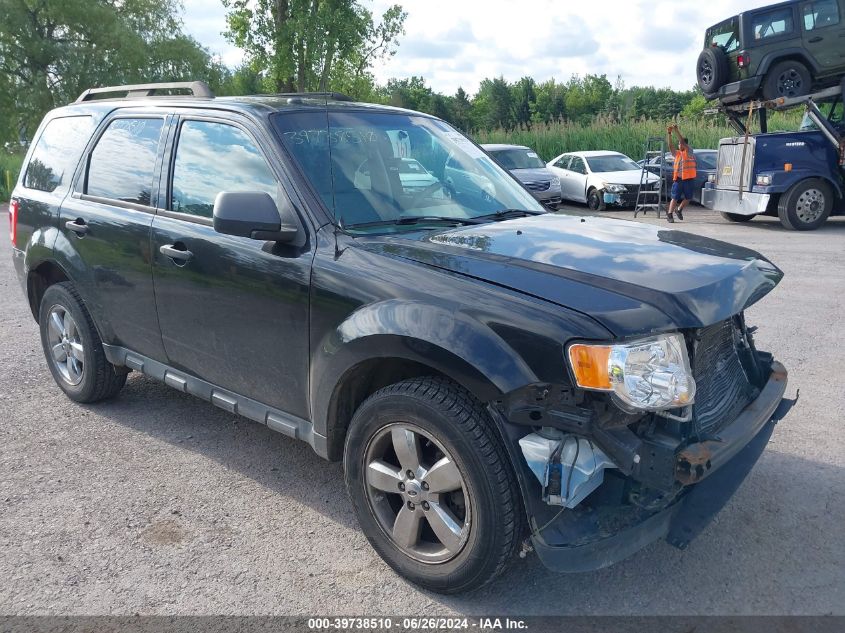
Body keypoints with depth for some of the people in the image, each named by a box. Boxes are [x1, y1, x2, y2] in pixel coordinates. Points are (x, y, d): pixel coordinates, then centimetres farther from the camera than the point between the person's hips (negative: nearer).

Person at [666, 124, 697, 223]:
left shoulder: (689, 152, 2)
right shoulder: (677, 153, 11)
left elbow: (683, 142, -13)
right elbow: (670, 146, -3)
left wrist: (677, 131, -21)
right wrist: (669, 134, -14)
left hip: (688, 179, -1)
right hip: (678, 179, 1)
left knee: (688, 198, 8)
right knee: (675, 197, -5)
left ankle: (679, 210, 28)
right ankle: (669, 214, -8)